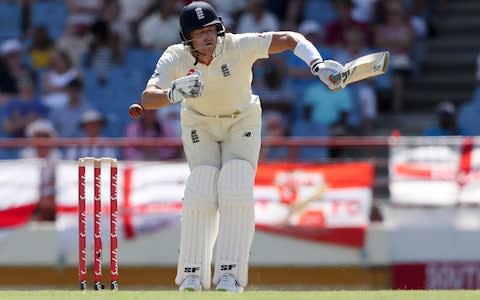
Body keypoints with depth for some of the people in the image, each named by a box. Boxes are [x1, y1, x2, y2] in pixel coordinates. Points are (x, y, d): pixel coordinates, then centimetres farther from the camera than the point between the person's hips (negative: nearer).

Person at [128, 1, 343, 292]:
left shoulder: (238, 46, -30)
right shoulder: (175, 58, -26)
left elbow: (290, 39, -32)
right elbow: (147, 98, -38)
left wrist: (319, 66, -48)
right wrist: (174, 93, -60)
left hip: (242, 121, 0)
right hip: (199, 123, 1)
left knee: (237, 189, -19)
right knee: (202, 190, -17)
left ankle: (229, 276, -16)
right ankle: (192, 276, -9)